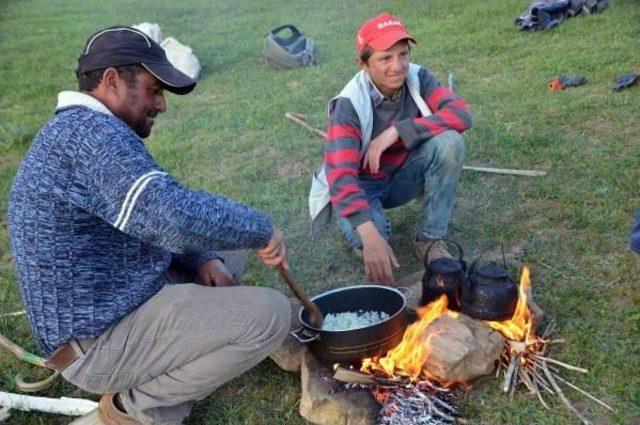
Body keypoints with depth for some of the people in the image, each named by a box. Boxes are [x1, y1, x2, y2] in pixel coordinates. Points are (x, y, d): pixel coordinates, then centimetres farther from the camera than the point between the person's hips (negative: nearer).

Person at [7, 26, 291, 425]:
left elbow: (150, 223, 15)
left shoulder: (79, 132, 11)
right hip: (98, 343, -10)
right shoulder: (90, 132, -23)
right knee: (271, 313, -18)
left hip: (103, 307, 10)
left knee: (227, 254, 19)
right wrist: (262, 228, -20)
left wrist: (202, 261, -1)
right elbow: (178, 216, -37)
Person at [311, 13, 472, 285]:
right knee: (365, 237, -36)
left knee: (449, 141, -25)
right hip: (360, 185, -4)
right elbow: (340, 176, -36)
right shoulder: (349, 105, -27)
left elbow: (461, 114, -25)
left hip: (402, 176, 4)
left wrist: (397, 131, -33)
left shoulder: (417, 78, -14)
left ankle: (430, 240, -13)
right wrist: (370, 235, -51)